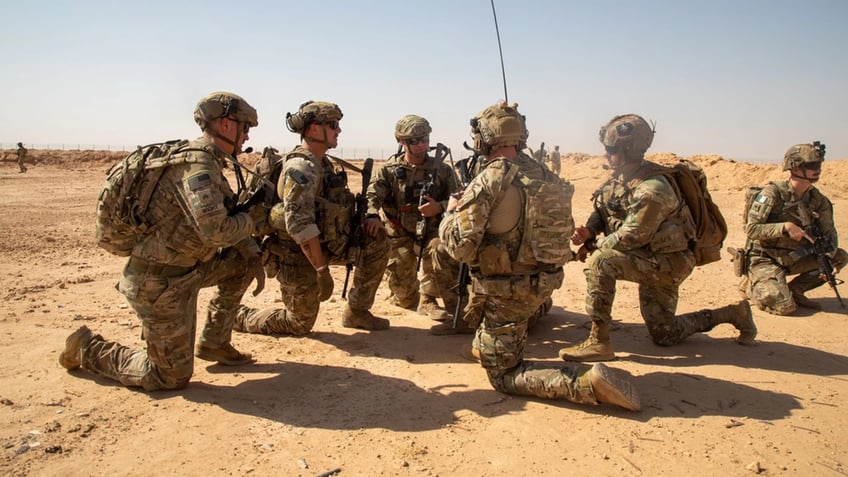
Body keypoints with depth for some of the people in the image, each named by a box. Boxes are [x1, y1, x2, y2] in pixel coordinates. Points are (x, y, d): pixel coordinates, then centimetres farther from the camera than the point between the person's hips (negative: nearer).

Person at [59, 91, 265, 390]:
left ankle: (213, 343, 19)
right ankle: (88, 349, 18)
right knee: (173, 377, 4)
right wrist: (250, 221, -13)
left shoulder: (206, 162, 8)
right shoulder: (197, 165, -23)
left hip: (183, 269, 9)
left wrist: (252, 255, 5)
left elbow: (225, 218, 16)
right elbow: (215, 230, -33)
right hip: (160, 283, -9)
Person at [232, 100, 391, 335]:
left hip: (322, 244, 8)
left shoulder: (325, 163, 5)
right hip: (297, 255, -8)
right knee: (300, 324, 6)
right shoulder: (301, 166, -24)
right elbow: (299, 224, -31)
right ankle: (241, 318, 27)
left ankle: (356, 311, 10)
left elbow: (341, 206, 15)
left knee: (377, 243, -1)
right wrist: (322, 269, -30)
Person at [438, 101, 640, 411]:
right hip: (546, 281, 8)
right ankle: (485, 346, 43)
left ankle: (586, 382, -13)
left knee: (504, 376, 5)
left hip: (508, 291, -8)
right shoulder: (544, 173, 1)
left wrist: (451, 213, 1)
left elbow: (460, 247, -21)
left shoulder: (488, 181, -20)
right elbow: (566, 228, 14)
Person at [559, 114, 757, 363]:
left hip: (668, 261, -9)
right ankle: (732, 314, 34)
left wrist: (595, 246, -13)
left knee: (600, 261, -30)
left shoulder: (652, 190, -28)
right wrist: (589, 230, -11)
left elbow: (629, 237, -27)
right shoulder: (619, 177, -1)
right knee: (665, 335, 17)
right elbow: (602, 210, 10)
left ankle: (598, 342, -24)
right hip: (650, 260, 9)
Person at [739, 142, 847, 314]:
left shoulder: (818, 200, 1)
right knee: (785, 306, -22)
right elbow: (751, 229, -21)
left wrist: (829, 257, -17)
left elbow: (829, 232, 2)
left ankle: (795, 289, 5)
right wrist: (785, 227, -30)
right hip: (765, 259, -7)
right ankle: (751, 286, 8)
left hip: (794, 258, 7)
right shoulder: (773, 193, -17)